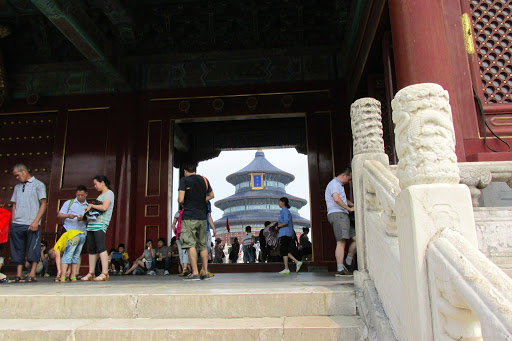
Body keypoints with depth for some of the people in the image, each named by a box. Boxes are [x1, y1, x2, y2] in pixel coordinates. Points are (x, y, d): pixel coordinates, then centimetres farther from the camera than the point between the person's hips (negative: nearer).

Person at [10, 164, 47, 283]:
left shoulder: (38, 185, 3)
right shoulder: (17, 187, 19)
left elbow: (43, 204, -3)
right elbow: (14, 205, 19)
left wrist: (36, 221, -11)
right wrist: (12, 222, 8)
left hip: (32, 224, -5)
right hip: (17, 224, 5)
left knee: (33, 250, -5)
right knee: (18, 250, 6)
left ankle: (32, 275, -2)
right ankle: (18, 275, 11)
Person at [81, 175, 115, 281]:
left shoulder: (109, 193, -1)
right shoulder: (100, 195, 26)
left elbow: (104, 207, -14)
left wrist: (91, 205, -5)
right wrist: (89, 210, 9)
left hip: (100, 223, -9)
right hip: (92, 223, 9)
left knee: (100, 247, -16)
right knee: (92, 248, 7)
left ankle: (104, 273, -18)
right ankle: (91, 273, 10)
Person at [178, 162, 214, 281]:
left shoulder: (184, 180, -4)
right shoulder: (204, 180, 12)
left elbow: (181, 200, -11)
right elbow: (211, 195, 23)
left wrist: (184, 204, 10)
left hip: (189, 217, -5)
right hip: (202, 217, 5)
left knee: (191, 244, -5)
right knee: (203, 245, 10)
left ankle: (195, 273, -10)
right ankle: (205, 272, 11)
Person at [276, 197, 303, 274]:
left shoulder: (285, 211, -10)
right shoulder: (287, 211, 20)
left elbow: (286, 222, -21)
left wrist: (278, 226, -9)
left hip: (285, 233, -10)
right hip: (288, 233, 10)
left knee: (283, 250, -7)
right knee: (285, 251, 10)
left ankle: (286, 269, -5)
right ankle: (297, 262, 2)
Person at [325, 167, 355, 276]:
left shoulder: (339, 185, 29)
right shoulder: (334, 183, -5)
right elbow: (336, 199, -21)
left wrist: (355, 205, 27)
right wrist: (349, 209, -12)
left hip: (343, 215, 10)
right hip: (337, 214, -10)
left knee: (356, 238, 5)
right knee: (341, 241, -17)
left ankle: (347, 264, 12)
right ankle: (340, 269, -19)